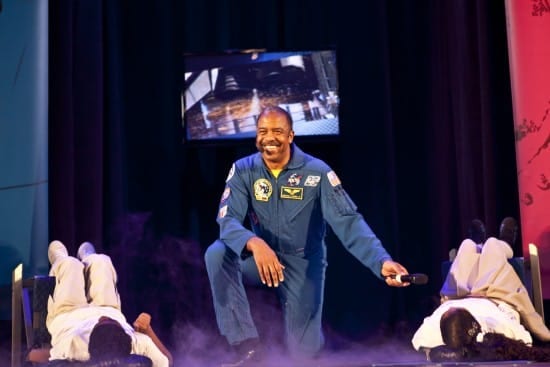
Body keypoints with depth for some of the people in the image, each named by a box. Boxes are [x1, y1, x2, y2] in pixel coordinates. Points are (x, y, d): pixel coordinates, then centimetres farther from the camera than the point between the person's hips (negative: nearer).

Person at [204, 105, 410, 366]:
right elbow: (227, 220, -21)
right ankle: (247, 345, -20)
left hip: (303, 262, -1)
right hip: (261, 257, 1)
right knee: (217, 253, -29)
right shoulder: (243, 170, -10)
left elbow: (348, 222, -23)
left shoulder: (316, 172, -16)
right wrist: (255, 243, -44)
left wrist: (382, 261, -40)